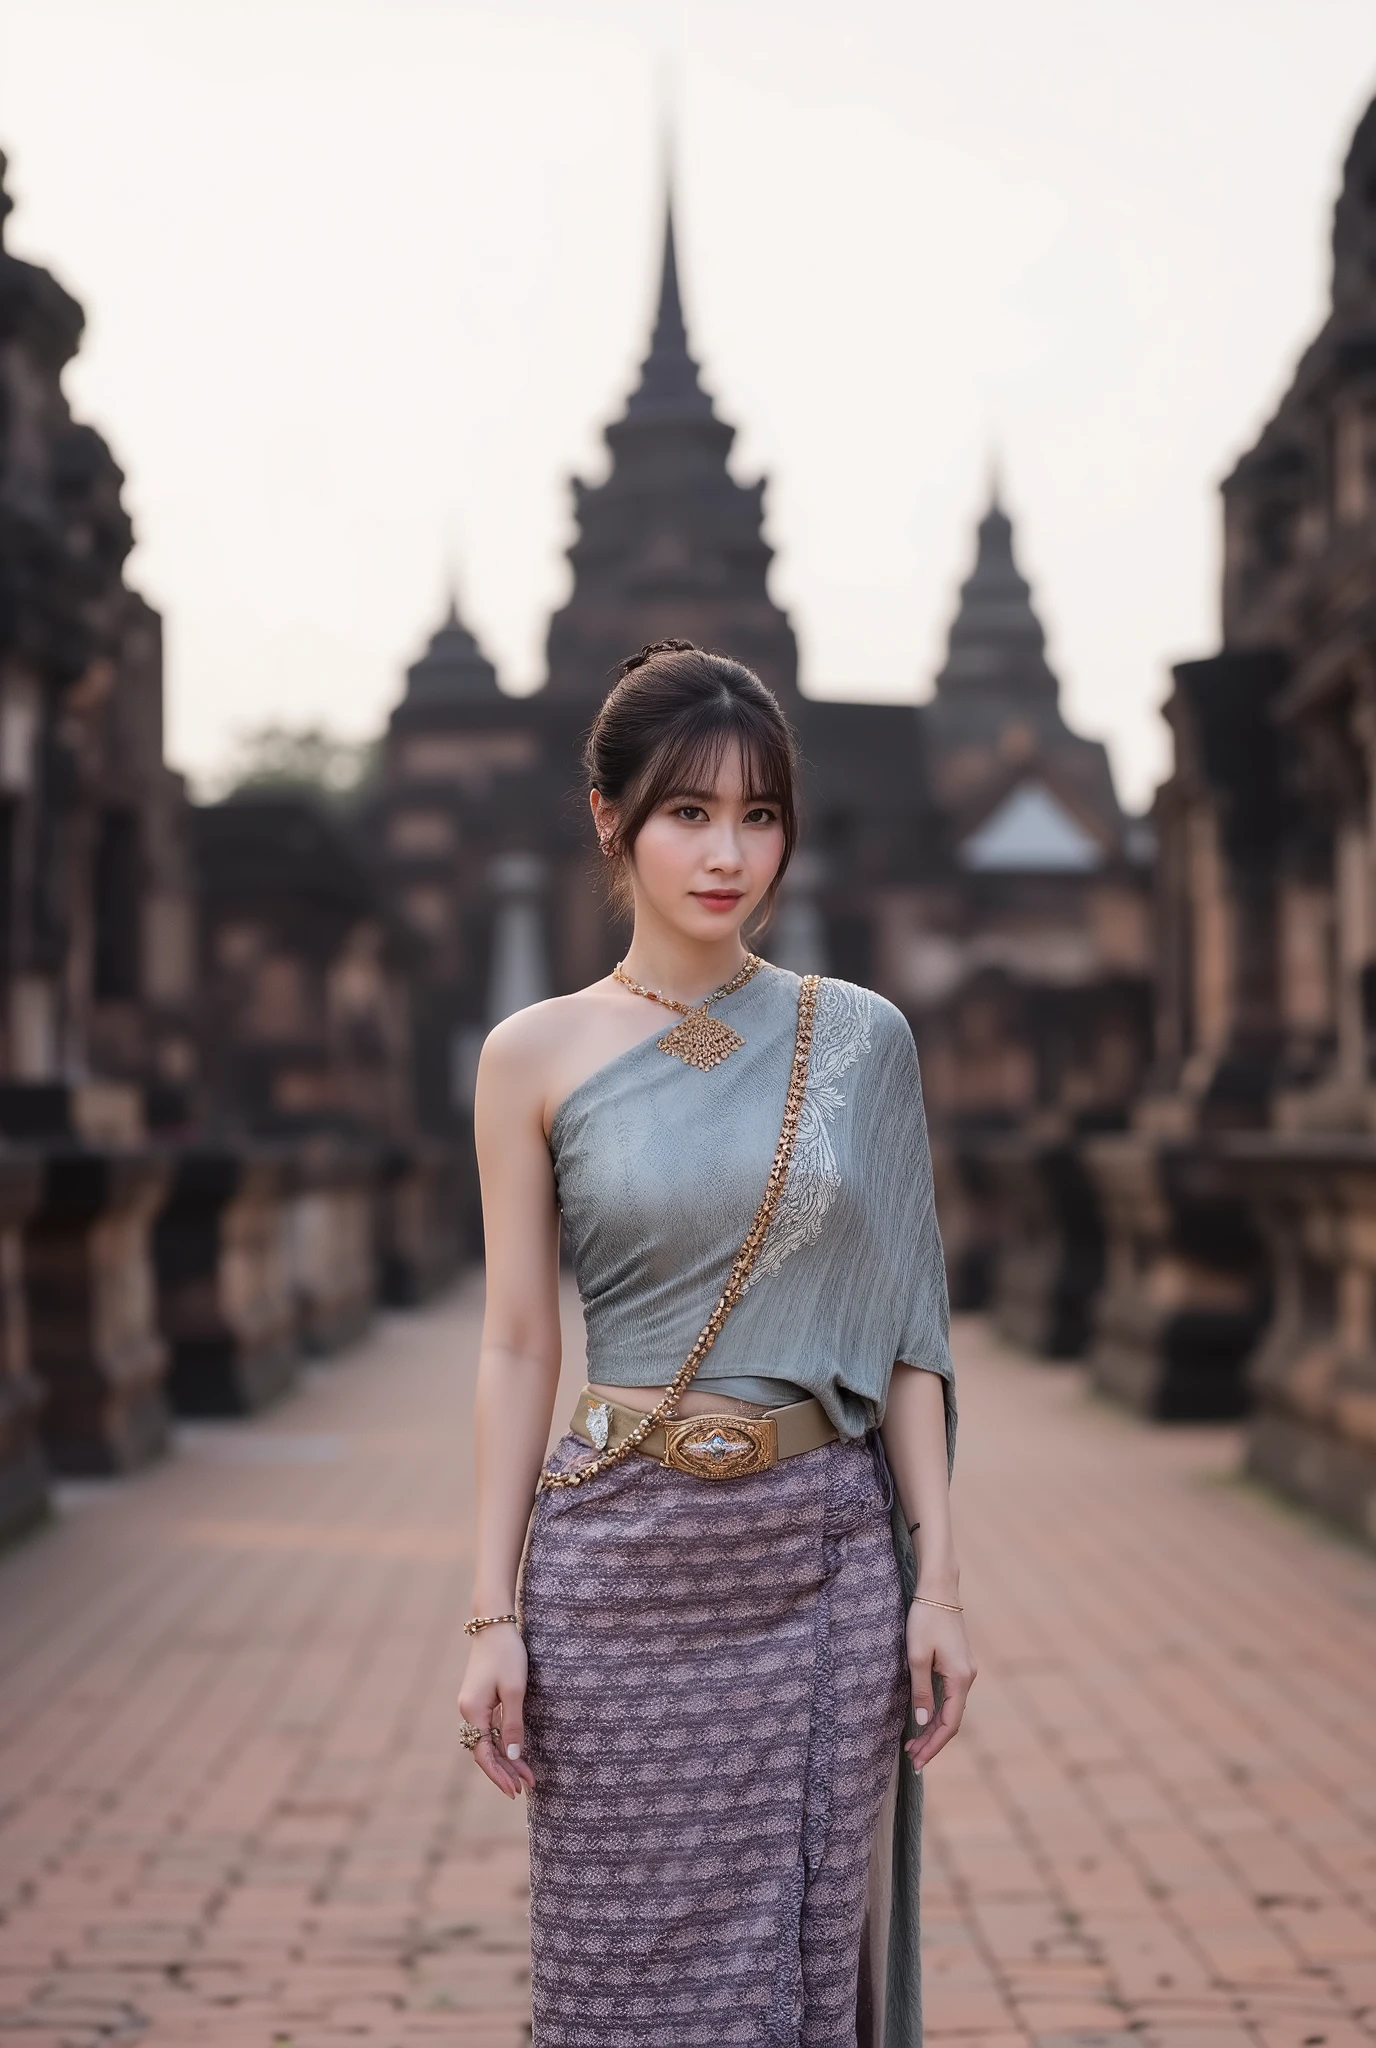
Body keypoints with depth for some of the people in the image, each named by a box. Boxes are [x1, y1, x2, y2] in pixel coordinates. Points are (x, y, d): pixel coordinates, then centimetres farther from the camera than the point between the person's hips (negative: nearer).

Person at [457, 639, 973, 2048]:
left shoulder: (860, 1039, 3)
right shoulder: (536, 1056, 0)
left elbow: (904, 1332, 5)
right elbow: (517, 1346, 2)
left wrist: (939, 1579, 0)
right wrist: (493, 1612, -2)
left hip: (826, 1557, 1)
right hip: (622, 1561, -1)